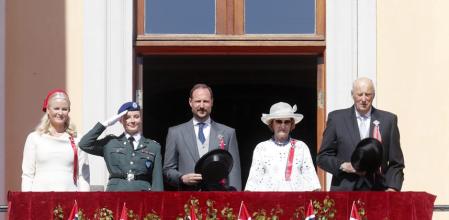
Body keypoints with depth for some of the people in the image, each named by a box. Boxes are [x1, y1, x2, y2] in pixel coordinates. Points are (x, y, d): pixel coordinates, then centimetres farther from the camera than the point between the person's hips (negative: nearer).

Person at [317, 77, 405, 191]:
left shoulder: (388, 120, 9)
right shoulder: (336, 118, 8)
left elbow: (396, 163, 10)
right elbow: (322, 157, 9)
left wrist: (392, 188, -4)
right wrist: (343, 166, -8)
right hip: (344, 191, 0)